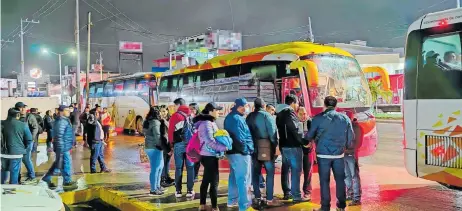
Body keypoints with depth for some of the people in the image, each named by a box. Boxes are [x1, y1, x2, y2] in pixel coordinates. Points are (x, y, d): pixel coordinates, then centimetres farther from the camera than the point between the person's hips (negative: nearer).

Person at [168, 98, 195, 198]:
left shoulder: (175, 115, -1)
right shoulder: (191, 115, 8)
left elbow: (171, 131, 0)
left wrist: (171, 144, 10)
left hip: (179, 144, -2)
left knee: (178, 167, 5)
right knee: (190, 167, 6)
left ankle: (178, 191, 7)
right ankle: (190, 190, 6)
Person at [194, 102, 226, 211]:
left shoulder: (209, 122, 13)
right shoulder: (206, 123, -18)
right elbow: (210, 141, -26)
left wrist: (222, 147, 5)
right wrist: (224, 147, -24)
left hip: (207, 155, 10)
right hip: (209, 156, -10)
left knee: (206, 180, 16)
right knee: (214, 181, -4)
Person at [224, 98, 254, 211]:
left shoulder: (230, 117, 14)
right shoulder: (237, 119, -19)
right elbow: (239, 137, -23)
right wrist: (247, 149, -13)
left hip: (232, 151, 10)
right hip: (240, 152, -10)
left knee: (234, 177, 19)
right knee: (243, 179, -7)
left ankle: (232, 200, 29)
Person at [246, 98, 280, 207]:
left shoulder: (249, 117, 10)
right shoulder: (267, 115, -6)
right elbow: (272, 132, -12)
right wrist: (275, 145, -6)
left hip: (253, 147, 6)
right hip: (266, 147, -6)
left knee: (256, 173, 11)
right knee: (270, 172, -1)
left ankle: (257, 198, 15)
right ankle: (269, 199, -3)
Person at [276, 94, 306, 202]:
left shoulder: (280, 113, 15)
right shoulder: (290, 112, -13)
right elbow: (295, 129, -19)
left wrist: (282, 141, 15)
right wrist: (303, 141, -11)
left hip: (283, 145, 9)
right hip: (293, 146, -9)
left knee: (285, 169, 14)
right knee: (296, 170, -6)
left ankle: (287, 192, 21)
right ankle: (296, 196, -5)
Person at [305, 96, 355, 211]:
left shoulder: (318, 118, -7)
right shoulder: (344, 118, 1)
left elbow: (310, 135, -1)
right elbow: (351, 136, 5)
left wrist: (306, 139, 21)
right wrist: (348, 146, 24)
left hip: (323, 154, -2)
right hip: (339, 154, 2)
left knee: (324, 181, 5)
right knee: (340, 179, 14)